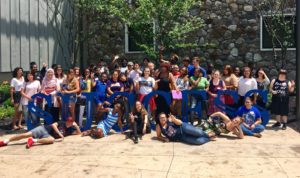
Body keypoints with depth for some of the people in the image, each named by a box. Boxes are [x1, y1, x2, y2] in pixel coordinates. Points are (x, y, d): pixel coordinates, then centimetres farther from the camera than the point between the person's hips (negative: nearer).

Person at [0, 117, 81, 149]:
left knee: (52, 140, -35)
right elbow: (53, 125, -13)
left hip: (48, 136, 2)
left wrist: (76, 125, 2)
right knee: (27, 134, -20)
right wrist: (59, 133, -22)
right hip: (43, 129, -2)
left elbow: (79, 133, 12)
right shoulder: (62, 123, 3)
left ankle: (34, 140, -36)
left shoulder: (69, 130, 12)